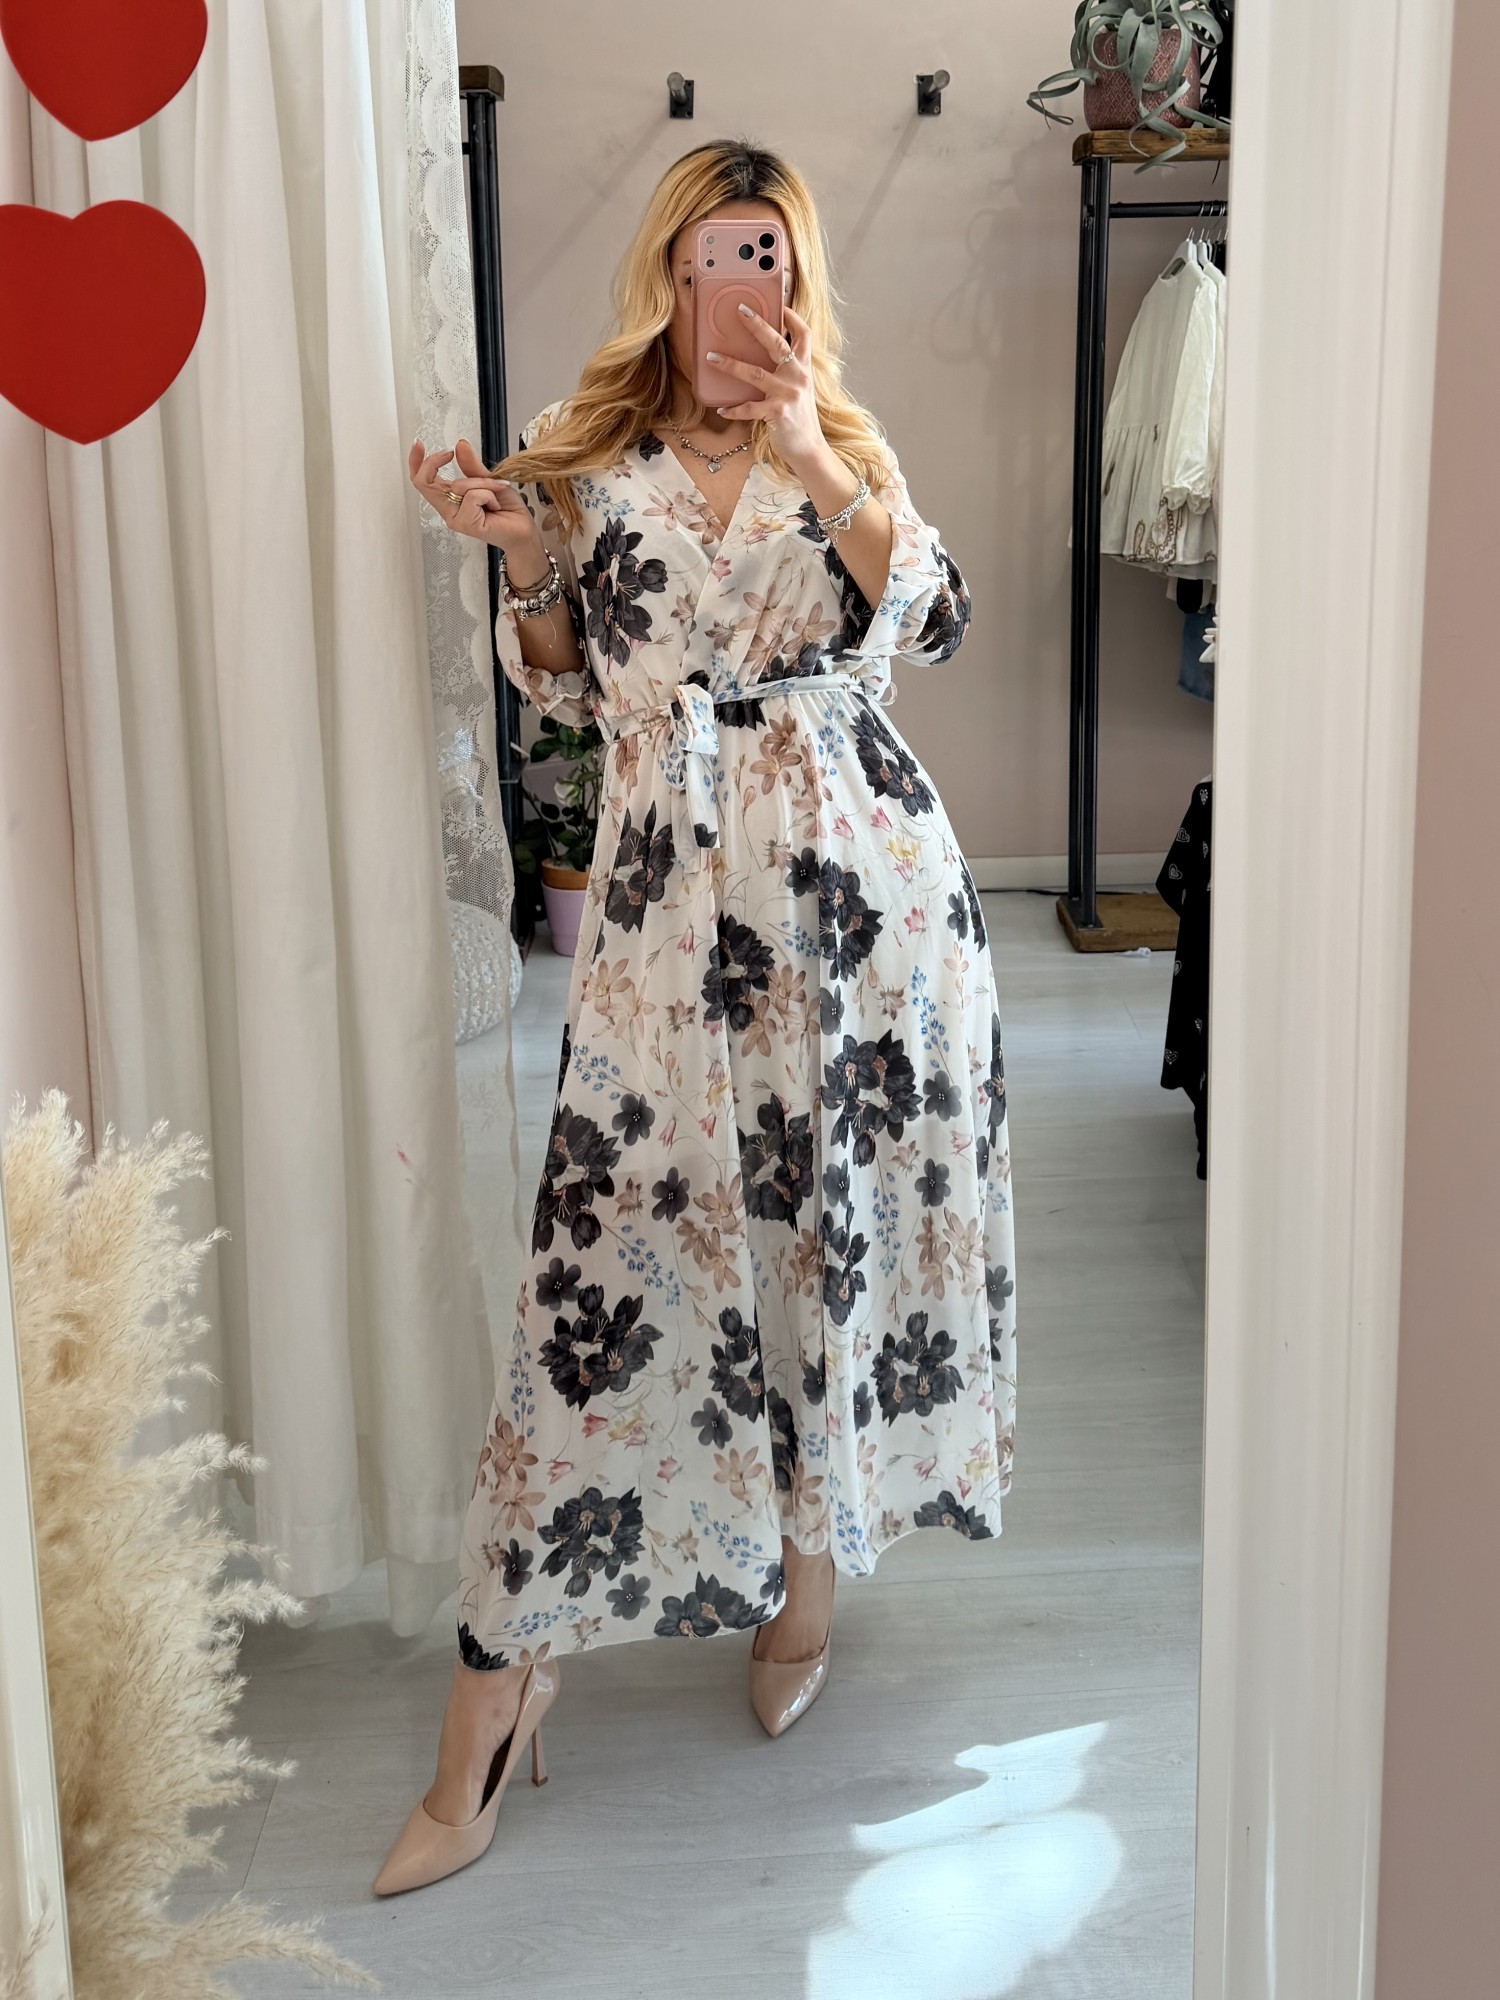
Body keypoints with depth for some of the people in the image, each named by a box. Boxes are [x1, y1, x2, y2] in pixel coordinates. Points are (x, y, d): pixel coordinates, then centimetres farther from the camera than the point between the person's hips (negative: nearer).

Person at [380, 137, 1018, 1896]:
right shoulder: (583, 451, 10)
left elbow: (932, 620, -5)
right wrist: (523, 564, -5)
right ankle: (501, 1684, 4)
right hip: (670, 889, -1)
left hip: (857, 879, 1)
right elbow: (563, 685, 12)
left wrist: (811, 460, -15)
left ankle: (806, 1568, 30)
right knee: (611, 1234, -4)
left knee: (837, 1212, 7)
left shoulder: (842, 447, 10)